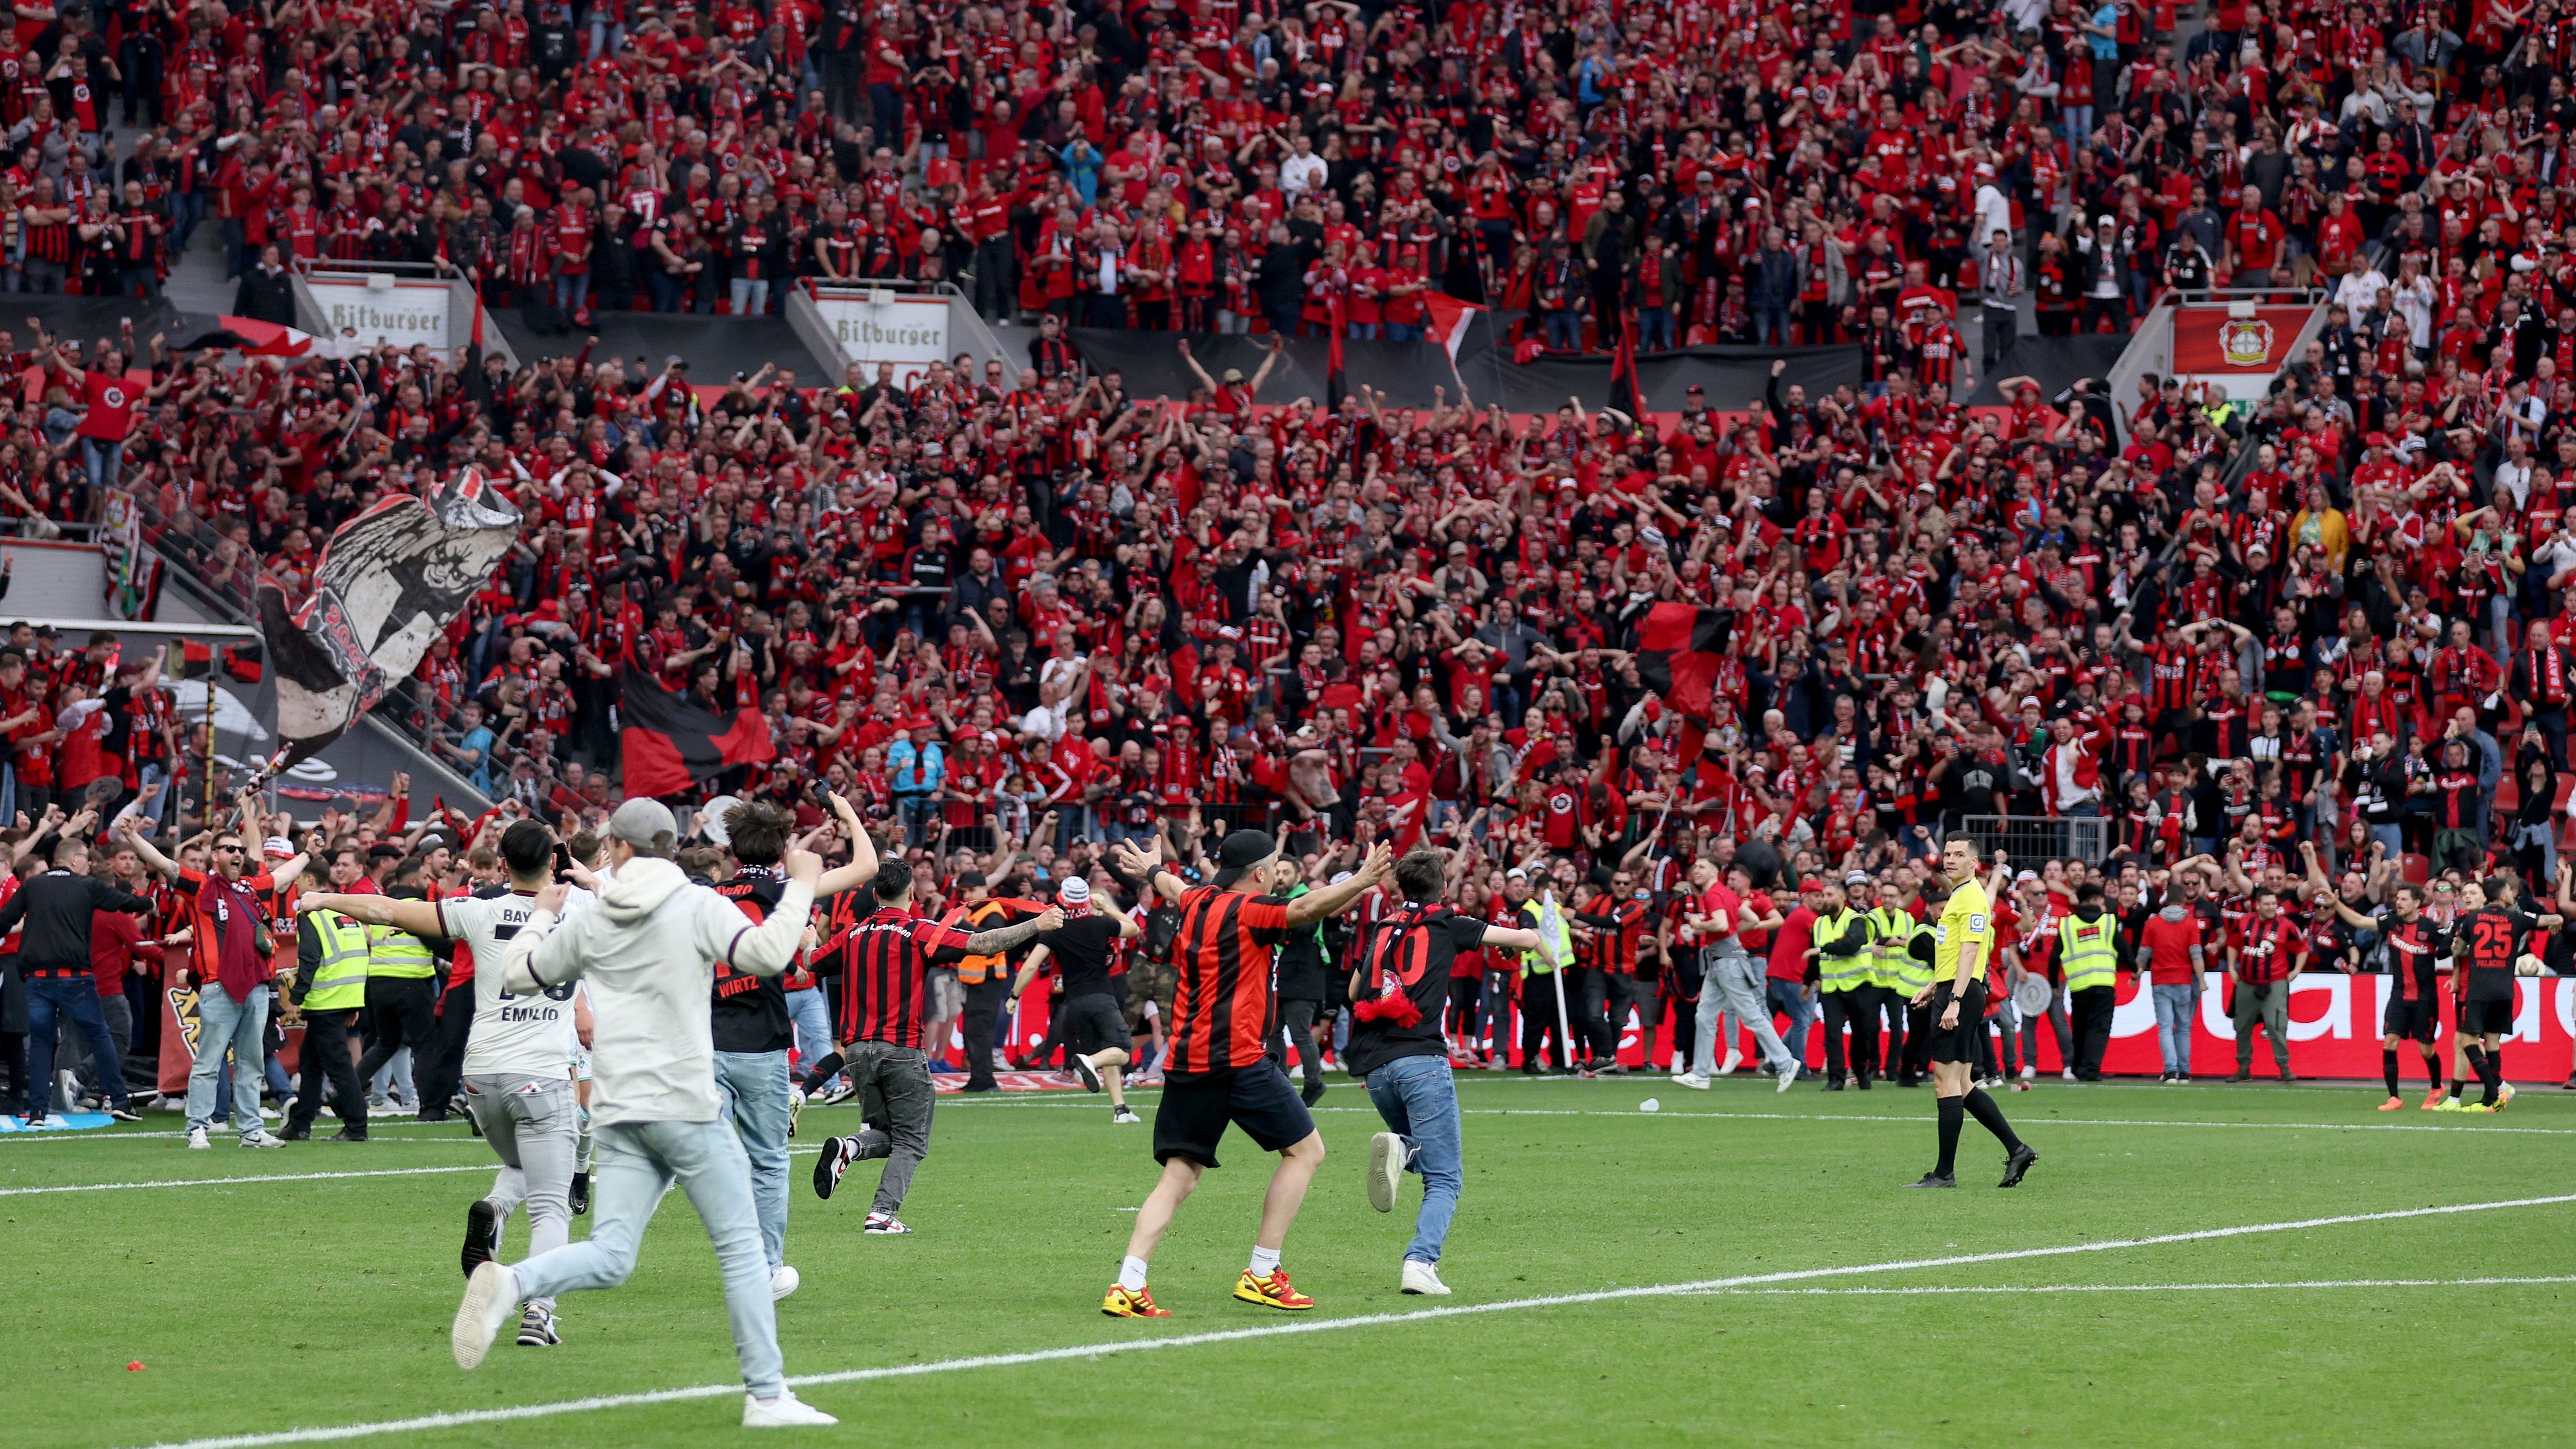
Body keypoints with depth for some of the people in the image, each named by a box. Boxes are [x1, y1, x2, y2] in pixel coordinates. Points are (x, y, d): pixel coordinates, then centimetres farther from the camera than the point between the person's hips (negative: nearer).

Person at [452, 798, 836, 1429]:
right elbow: (766, 953, -17)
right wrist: (801, 886, -4)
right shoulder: (699, 906, -3)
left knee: (609, 1256, 1)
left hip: (617, 1113, 4)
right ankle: (767, 1395, 5)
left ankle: (507, 1284, -27)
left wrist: (541, 916, 39)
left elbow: (518, 975, 21)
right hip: (686, 1106, -4)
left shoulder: (587, 924, 9)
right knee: (741, 1246, 6)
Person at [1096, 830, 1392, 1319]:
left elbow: (1173, 886, 39)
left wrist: (1151, 870, 61)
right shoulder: (1245, 912, -8)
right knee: (1305, 1150, 7)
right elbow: (1304, 909, -27)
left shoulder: (1197, 903, 14)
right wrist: (1360, 884, -40)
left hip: (1185, 1060, 8)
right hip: (1238, 1059, -8)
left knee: (1179, 1177, 7)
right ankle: (1261, 1274, 3)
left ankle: (1127, 1287, -8)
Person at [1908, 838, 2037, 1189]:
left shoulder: (1972, 896, -12)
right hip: (1951, 992, 10)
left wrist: (1954, 1000, -26)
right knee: (1960, 1085, 11)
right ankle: (2017, 1149, 13)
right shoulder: (1958, 895, 19)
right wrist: (1934, 987, 31)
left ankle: (1945, 1172, -7)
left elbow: (1969, 950, -20)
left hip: (1961, 995, -10)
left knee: (1946, 1080, -8)